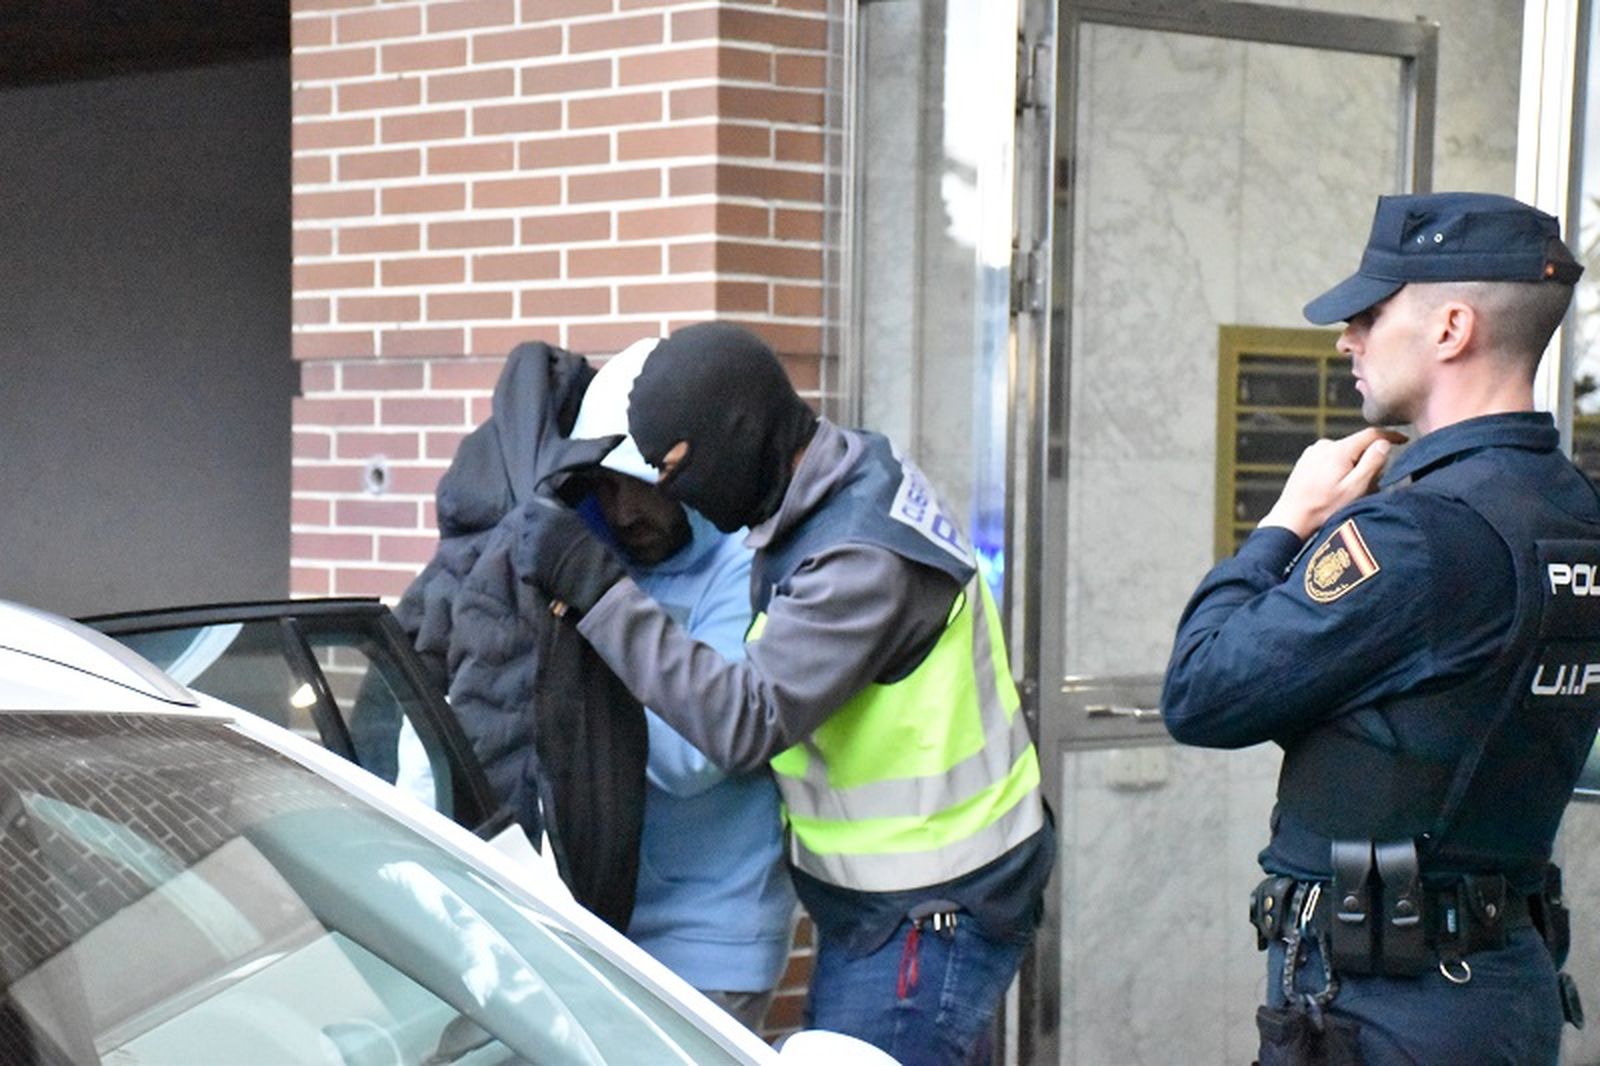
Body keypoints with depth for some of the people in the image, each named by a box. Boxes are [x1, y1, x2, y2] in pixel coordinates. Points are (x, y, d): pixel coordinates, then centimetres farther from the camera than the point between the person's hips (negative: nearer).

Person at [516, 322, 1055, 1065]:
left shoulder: (866, 557, -26)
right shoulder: (847, 487, 3)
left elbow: (748, 722, -32)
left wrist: (597, 589, -31)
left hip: (936, 913, -10)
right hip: (877, 898, 10)